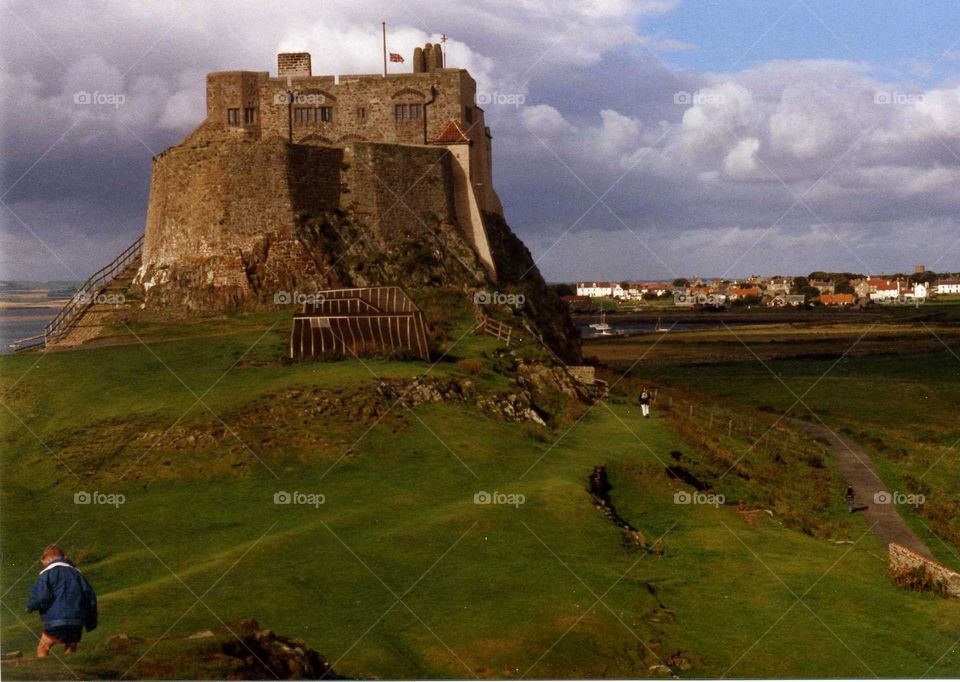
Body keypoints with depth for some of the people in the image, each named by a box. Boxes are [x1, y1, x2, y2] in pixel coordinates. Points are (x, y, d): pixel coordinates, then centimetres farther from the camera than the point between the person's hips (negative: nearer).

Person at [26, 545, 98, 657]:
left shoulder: (48, 573, -1)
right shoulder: (76, 573, 15)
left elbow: (40, 596, -14)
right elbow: (90, 596, 13)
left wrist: (30, 607, 8)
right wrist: (90, 623, 19)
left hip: (56, 622, -5)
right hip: (77, 624, 5)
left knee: (42, 650, 4)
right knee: (71, 652, 18)